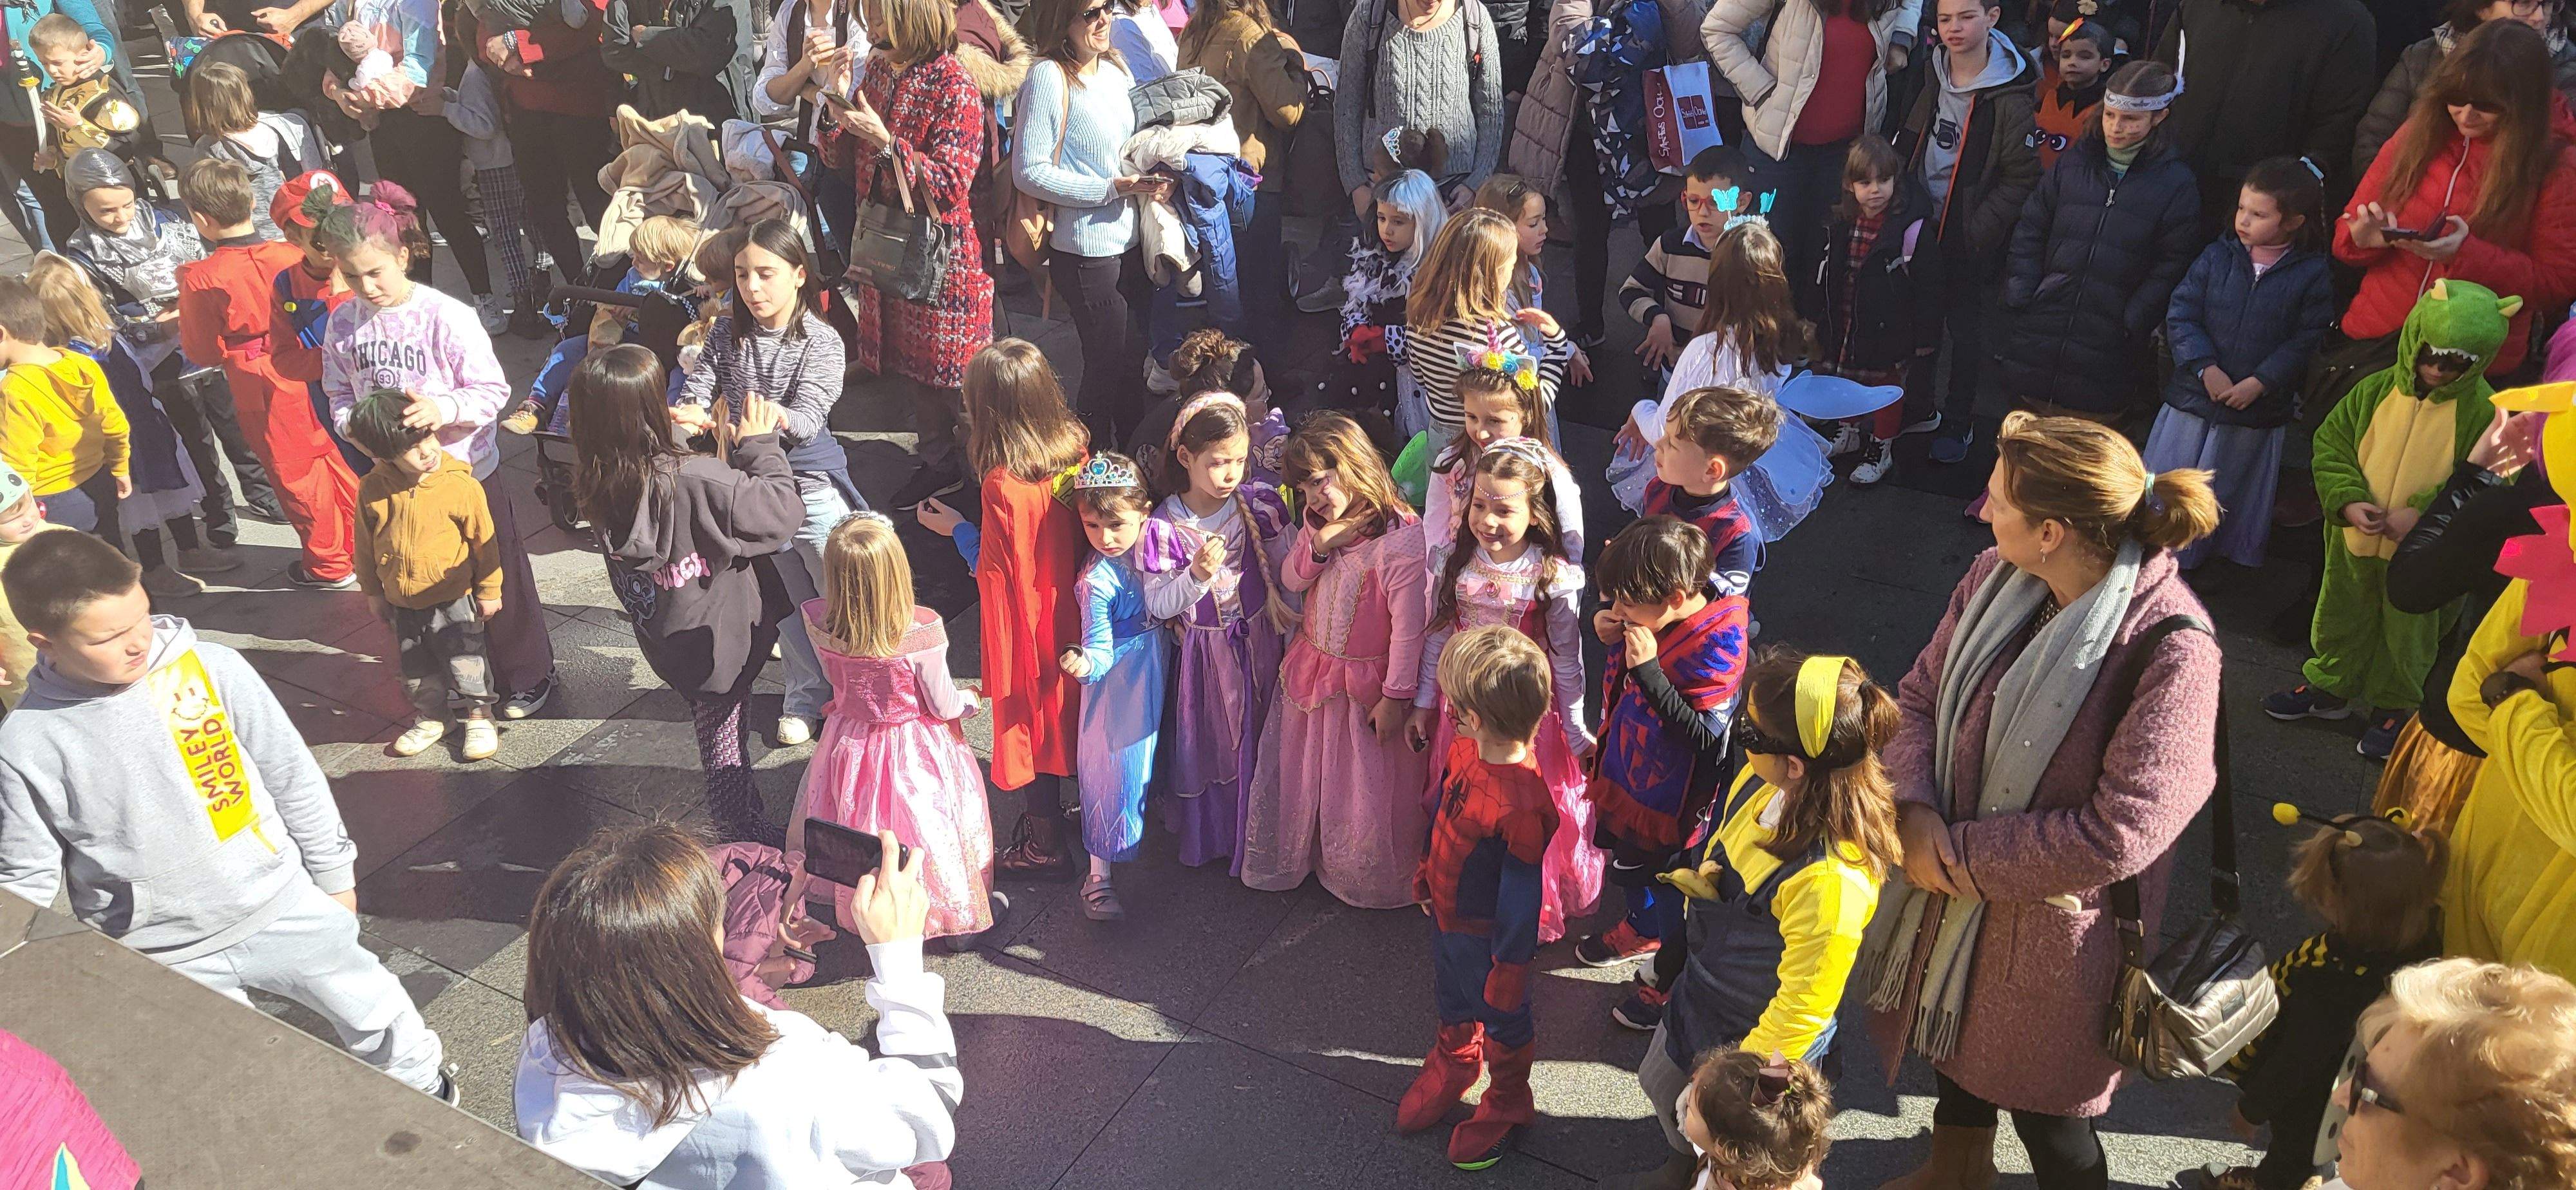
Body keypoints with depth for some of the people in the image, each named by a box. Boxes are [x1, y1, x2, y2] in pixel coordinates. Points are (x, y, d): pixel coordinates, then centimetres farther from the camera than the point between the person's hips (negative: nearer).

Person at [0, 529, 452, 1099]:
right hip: (163, 958, 0)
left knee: (375, 1012, 15)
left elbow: (293, 777, -2)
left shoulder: (213, 668, -14)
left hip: (279, 905, 1)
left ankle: (425, 1088, 44)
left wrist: (334, 874, 7)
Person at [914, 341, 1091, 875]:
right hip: (1072, 620, 7)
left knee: (1029, 722, 11)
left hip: (1027, 625, -6)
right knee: (1063, 712, 23)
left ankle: (1046, 845, 26)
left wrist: (955, 527, -3)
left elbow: (996, 568, -19)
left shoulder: (1004, 485, -29)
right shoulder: (1077, 452, -9)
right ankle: (1055, 812, 43)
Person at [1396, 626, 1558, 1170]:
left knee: (1502, 1020, 21)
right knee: (1452, 1000, 32)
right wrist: (1425, 874, 18)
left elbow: (1521, 897, -29)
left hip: (1486, 935, -7)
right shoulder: (1463, 752, -15)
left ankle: (1506, 1102, 46)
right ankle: (1454, 1063, 60)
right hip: (1446, 914, 7)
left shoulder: (1521, 805, -40)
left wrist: (1508, 967, -19)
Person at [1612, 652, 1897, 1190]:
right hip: (1696, 999, 8)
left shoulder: (1831, 881, -41)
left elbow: (1800, 1008, -28)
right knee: (1662, 1087, 31)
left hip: (1753, 1040, -7)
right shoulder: (1760, 780, -19)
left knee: (1710, 1131, 19)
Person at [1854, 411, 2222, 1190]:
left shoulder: (2171, 652, -29)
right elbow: (1920, 694, 0)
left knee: (2044, 1114, 15)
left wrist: (1958, 856, -21)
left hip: (2051, 925, -6)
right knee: (1952, 1039, 31)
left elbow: (2116, 835, -27)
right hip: (1953, 890, 7)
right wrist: (1918, 811, -16)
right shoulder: (1997, 577, -11)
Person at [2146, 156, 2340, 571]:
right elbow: (2181, 314, -6)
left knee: (2231, 498, 14)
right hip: (2194, 396, 1)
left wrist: (2260, 382, -19)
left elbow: (2306, 341, -9)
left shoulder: (2312, 274, -6)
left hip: (2258, 409, -1)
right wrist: (2206, 369, -16)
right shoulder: (2218, 257, -2)